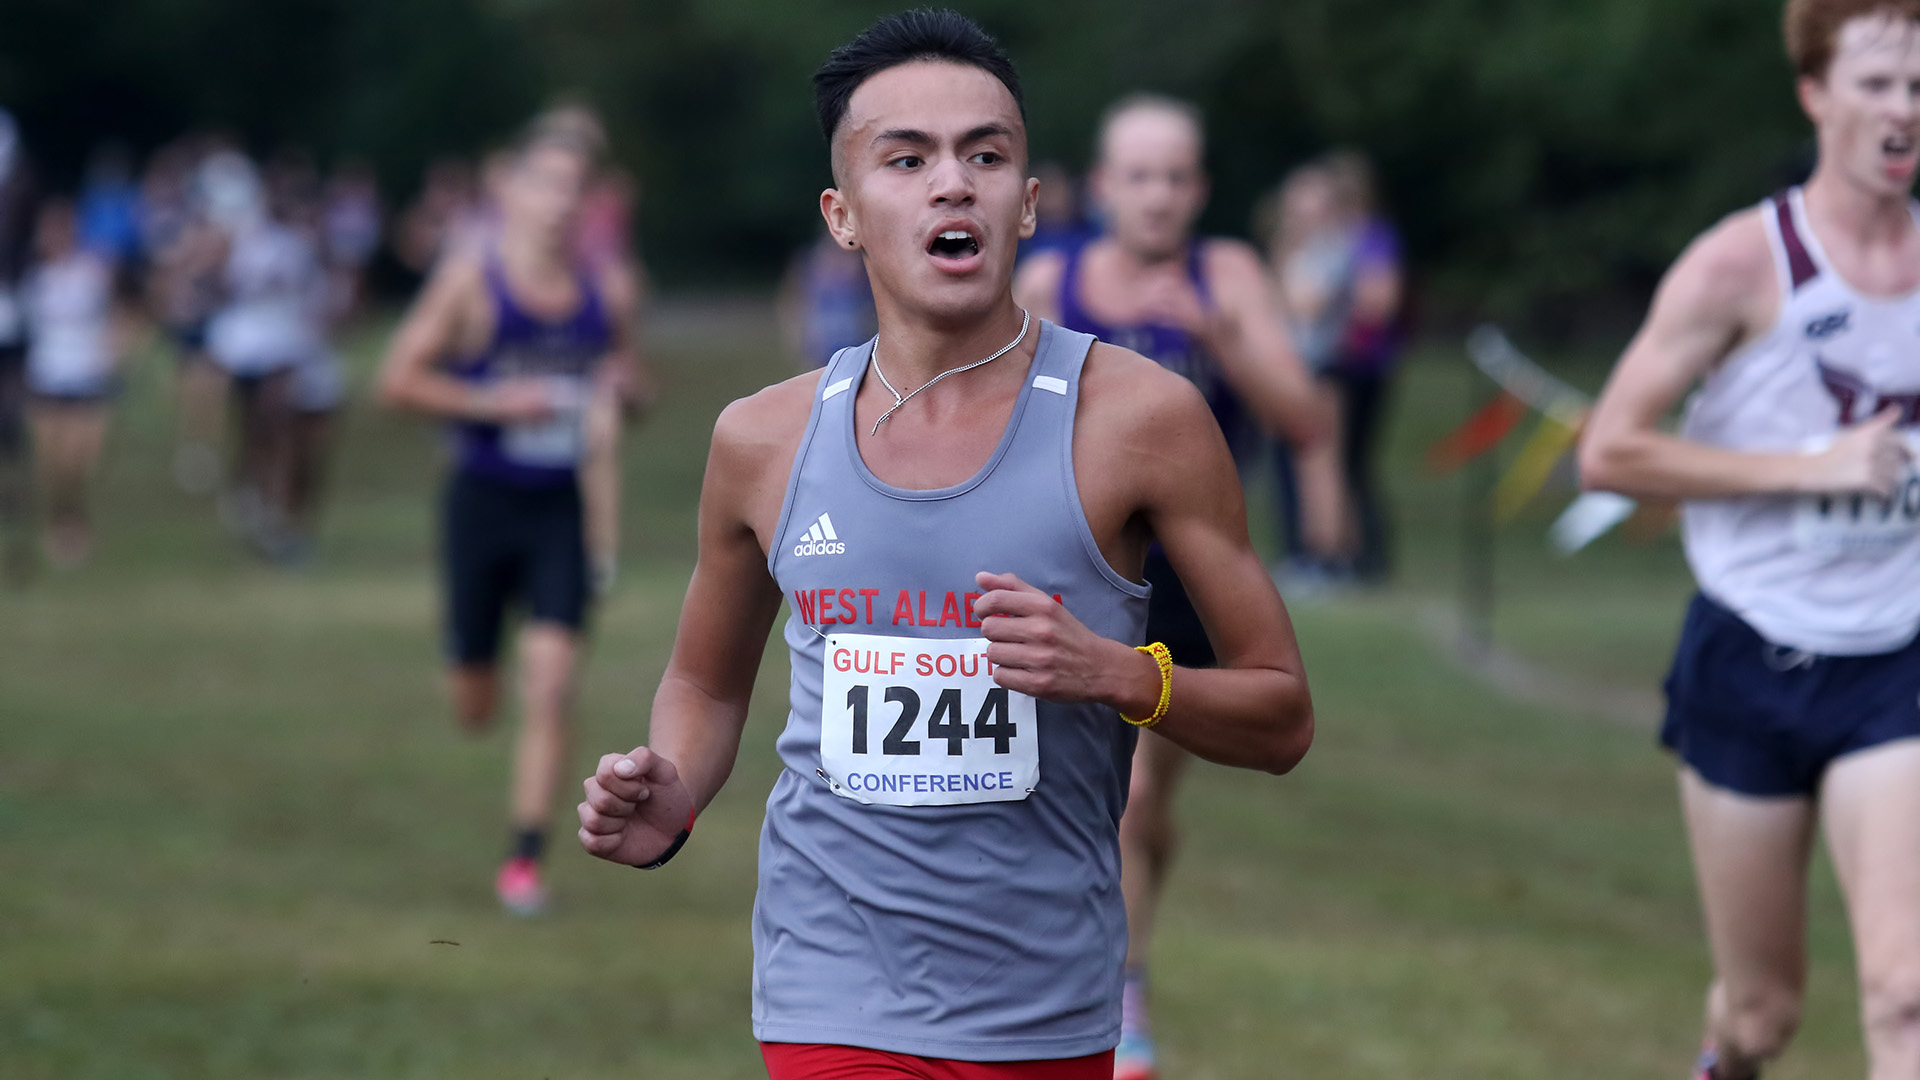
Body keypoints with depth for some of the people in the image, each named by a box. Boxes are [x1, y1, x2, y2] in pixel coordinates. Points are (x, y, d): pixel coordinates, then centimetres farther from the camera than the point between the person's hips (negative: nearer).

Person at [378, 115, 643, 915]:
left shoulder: (608, 289, 2)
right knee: (474, 710, 8)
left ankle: (525, 861, -6)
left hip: (561, 510, 2)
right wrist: (493, 403, -19)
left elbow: (623, 378, 18)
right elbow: (398, 380, -8)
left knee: (551, 684, -13)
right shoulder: (471, 279, -9)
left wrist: (616, 394, -6)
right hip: (483, 498, -2)